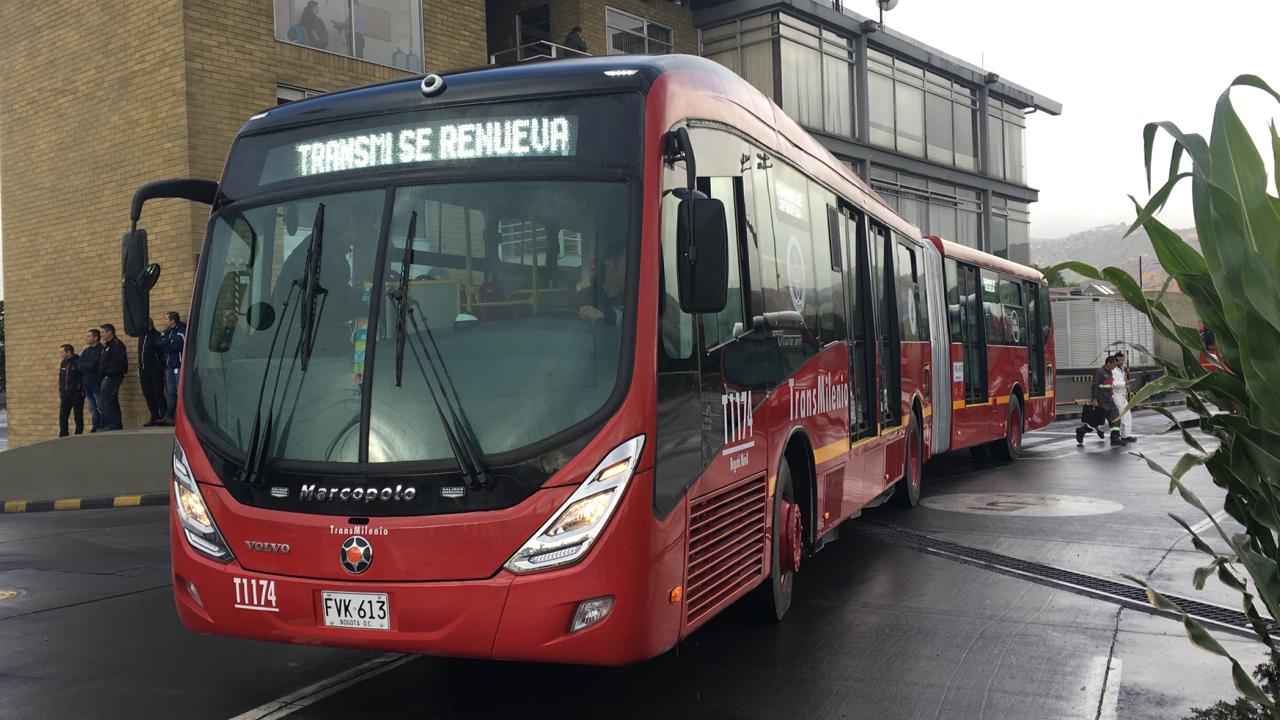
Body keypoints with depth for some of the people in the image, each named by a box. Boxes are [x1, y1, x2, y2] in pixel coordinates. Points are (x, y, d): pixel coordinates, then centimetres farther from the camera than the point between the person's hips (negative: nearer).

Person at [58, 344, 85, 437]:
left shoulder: (78, 362, -8)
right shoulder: (63, 363, 13)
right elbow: (60, 378, 20)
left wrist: (82, 391, -14)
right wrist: (60, 390, 11)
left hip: (77, 394, -7)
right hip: (65, 394, 7)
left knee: (78, 416, -1)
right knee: (62, 416, 3)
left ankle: (78, 435, 4)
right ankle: (63, 436, 7)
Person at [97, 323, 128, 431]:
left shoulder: (116, 344, -11)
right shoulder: (106, 345, 21)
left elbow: (118, 363, -21)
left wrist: (108, 373, -19)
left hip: (112, 377, -10)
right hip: (107, 378, 10)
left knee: (103, 402, -13)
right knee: (112, 402, 11)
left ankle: (112, 424, -12)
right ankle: (117, 425, 13)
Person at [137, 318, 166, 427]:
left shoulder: (157, 336, -6)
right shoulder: (141, 336, 16)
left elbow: (161, 355, -9)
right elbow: (140, 353, 19)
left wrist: (159, 369, -16)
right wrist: (139, 372, 16)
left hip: (155, 371, -7)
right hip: (144, 371, 7)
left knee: (158, 393, -7)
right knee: (148, 394, 7)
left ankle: (163, 416, -4)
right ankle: (154, 417, 12)